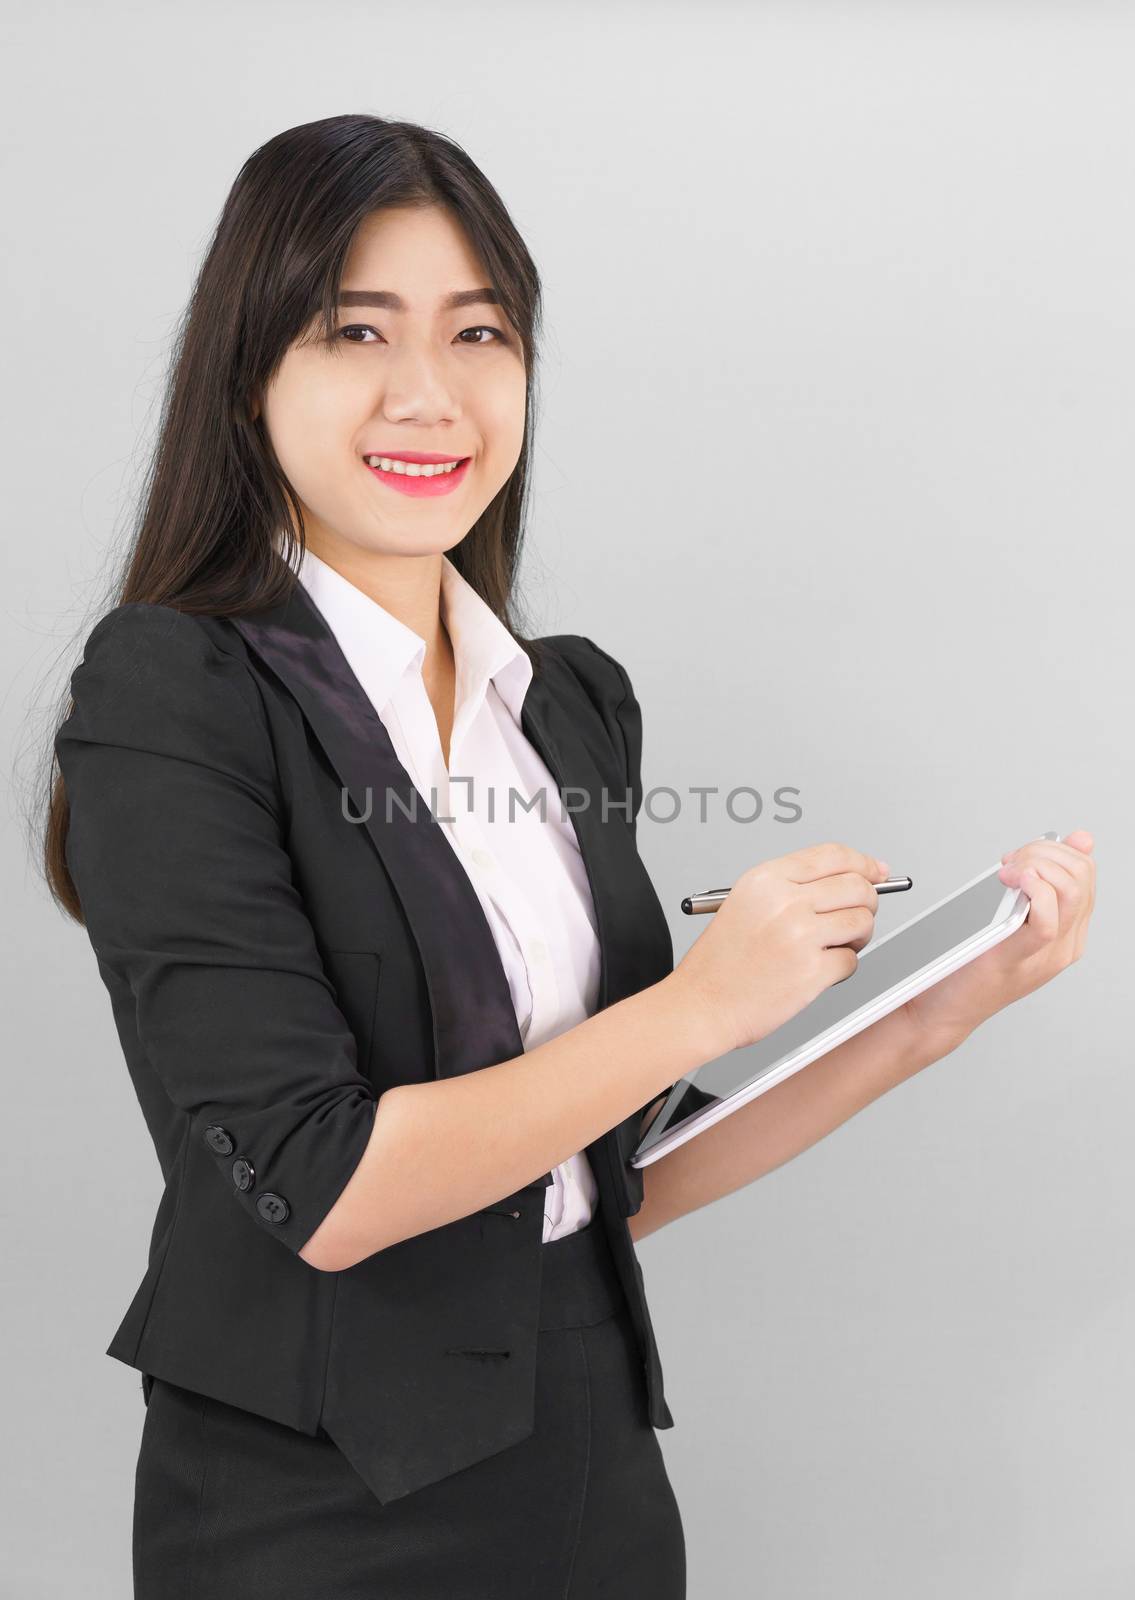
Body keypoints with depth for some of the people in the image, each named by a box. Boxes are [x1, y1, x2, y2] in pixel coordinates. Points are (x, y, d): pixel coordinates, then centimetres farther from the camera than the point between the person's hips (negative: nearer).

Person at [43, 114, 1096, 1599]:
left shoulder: (579, 698, 4)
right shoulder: (171, 694, -14)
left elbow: (615, 1173, 4)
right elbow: (321, 1185, -19)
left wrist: (938, 1005, -3)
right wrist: (703, 1003, -18)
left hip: (596, 1454, 6)